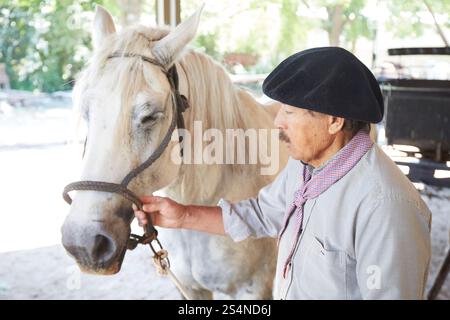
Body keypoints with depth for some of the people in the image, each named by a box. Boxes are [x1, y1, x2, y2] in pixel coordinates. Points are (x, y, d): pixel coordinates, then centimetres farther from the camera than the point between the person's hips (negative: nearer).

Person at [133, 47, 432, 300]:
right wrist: (183, 216, -2)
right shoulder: (304, 162, -4)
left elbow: (389, 292, -27)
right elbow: (261, 214, 7)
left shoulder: (384, 204, -32)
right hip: (286, 288, 7)